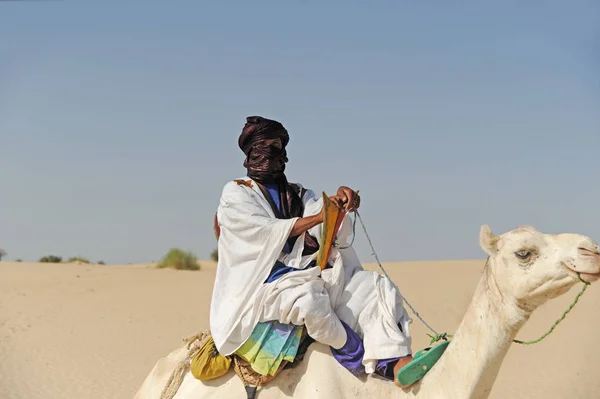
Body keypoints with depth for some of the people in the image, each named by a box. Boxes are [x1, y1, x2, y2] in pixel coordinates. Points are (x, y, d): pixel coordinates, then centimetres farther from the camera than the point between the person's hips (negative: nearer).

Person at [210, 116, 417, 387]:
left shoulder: (298, 195, 20)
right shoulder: (235, 194, 5)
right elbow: (266, 233, -10)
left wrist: (342, 201, -20)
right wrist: (318, 217, -14)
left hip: (310, 275, 6)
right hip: (264, 282, -6)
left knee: (377, 286, -10)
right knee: (308, 298, -38)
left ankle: (396, 360, -27)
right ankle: (359, 359, -21)